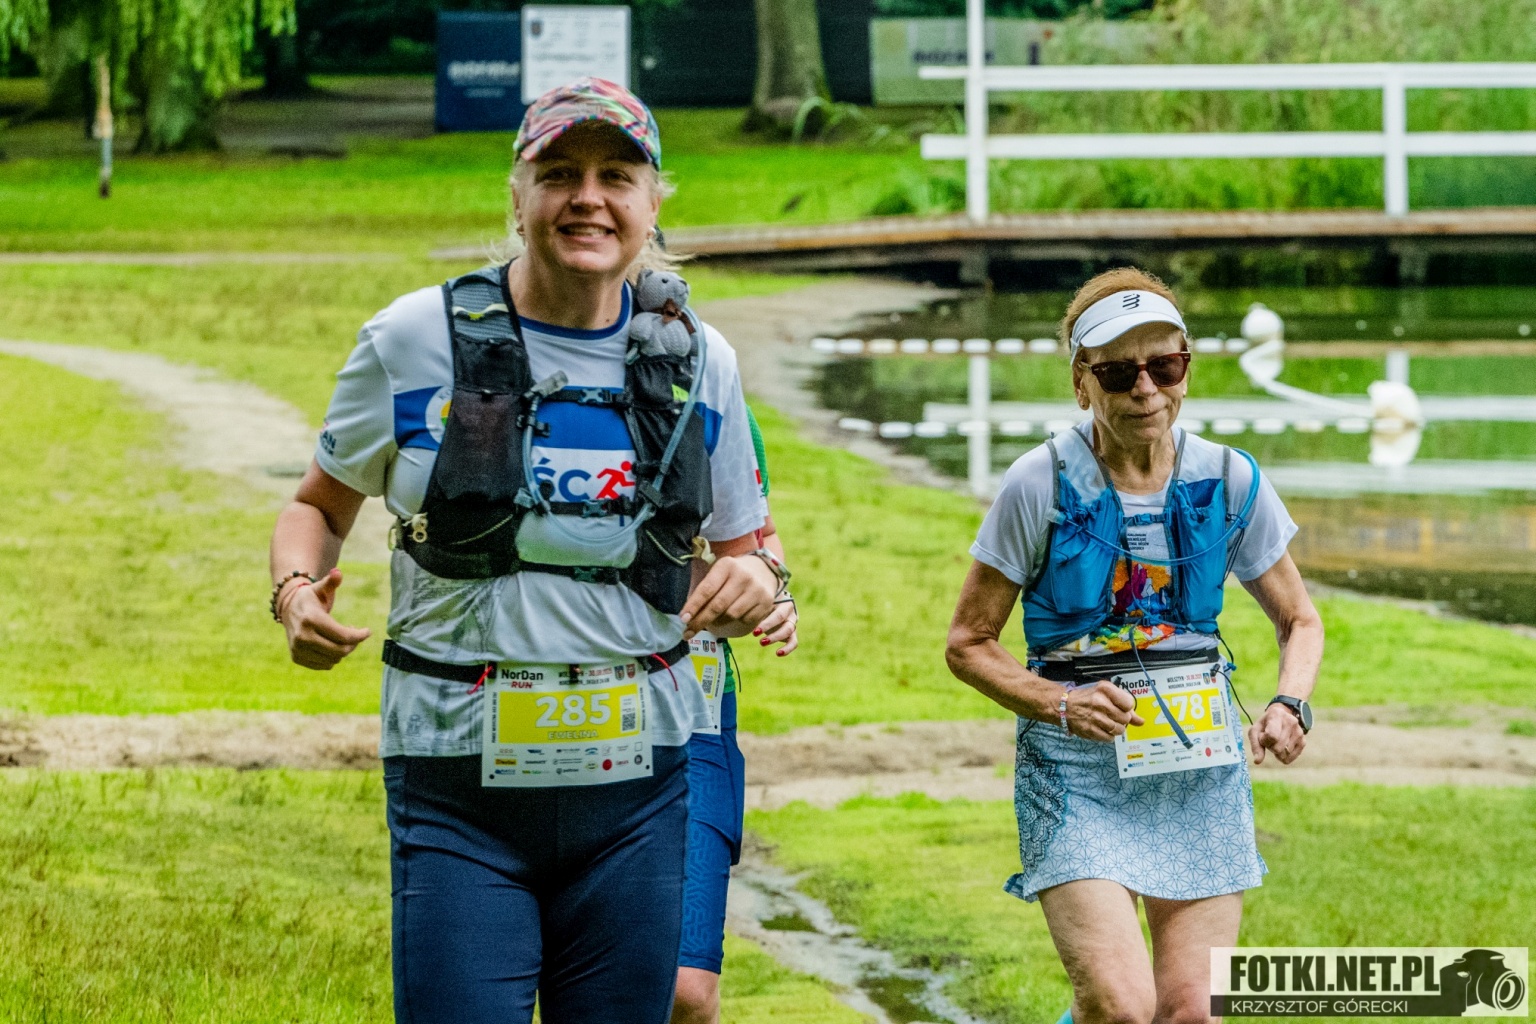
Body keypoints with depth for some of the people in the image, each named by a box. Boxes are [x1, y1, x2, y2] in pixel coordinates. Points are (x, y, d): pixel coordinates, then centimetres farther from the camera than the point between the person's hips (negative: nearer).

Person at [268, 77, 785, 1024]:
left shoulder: (697, 360, 6)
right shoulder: (416, 339, -2)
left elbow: (738, 554, 16)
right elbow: (319, 507, 11)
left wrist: (754, 581, -8)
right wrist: (295, 590, -11)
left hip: (635, 791, 3)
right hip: (460, 793, -3)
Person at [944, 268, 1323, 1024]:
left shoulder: (1230, 482, 0)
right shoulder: (1040, 486, -8)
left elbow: (1300, 621, 13)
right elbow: (968, 643, 0)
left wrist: (1290, 707, -7)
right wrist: (1060, 704, -17)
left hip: (1201, 763, 3)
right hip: (1078, 768, -3)